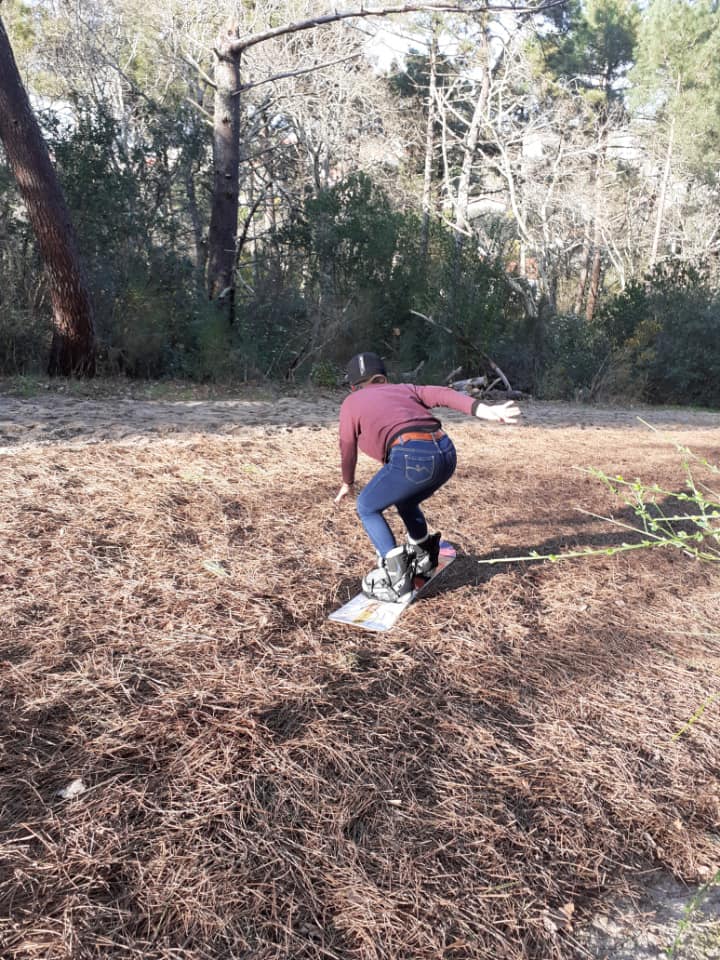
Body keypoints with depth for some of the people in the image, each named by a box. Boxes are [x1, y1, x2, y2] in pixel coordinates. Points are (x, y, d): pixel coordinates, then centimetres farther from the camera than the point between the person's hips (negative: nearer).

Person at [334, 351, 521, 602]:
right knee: (405, 501, 33)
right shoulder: (405, 388, 30)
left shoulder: (351, 403, 21)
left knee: (367, 508, 17)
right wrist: (486, 411, 1)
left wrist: (347, 483, 46)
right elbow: (444, 395, 14)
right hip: (446, 452, 6)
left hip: (412, 457, -6)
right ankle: (422, 557, 48)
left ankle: (396, 579, 8)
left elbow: (348, 448, 28)